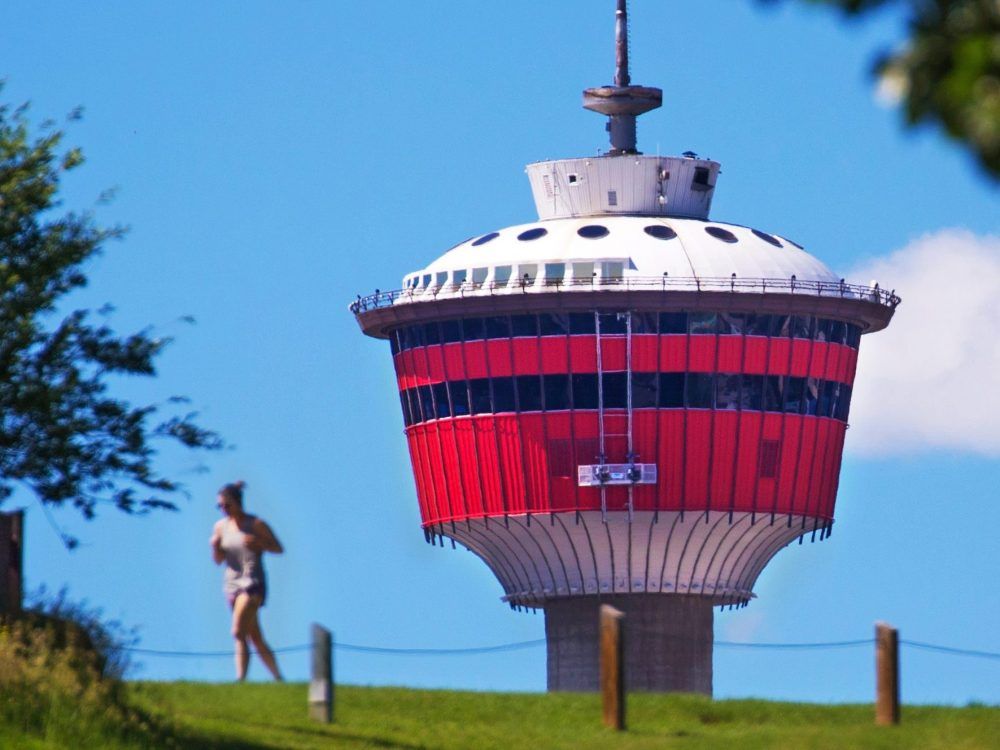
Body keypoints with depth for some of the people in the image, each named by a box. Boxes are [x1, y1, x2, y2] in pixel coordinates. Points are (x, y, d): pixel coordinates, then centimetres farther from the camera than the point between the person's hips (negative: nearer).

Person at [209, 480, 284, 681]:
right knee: (256, 639, 8)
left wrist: (258, 543, -17)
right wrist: (215, 546, -8)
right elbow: (218, 560, 13)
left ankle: (241, 679, -26)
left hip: (252, 583, -6)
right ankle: (278, 679, 17)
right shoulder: (221, 526, 9)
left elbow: (278, 548, 0)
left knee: (238, 632, -21)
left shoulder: (255, 525, -6)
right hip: (231, 583, 6)